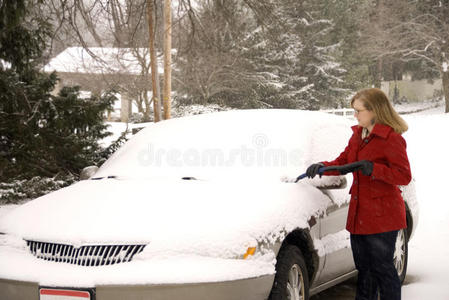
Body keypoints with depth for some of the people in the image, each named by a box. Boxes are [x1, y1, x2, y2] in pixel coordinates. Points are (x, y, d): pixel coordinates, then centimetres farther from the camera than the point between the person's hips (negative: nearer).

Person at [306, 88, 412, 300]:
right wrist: (322, 167, 1)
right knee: (364, 269, 16)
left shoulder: (392, 139, -14)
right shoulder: (357, 135, 13)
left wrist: (373, 169, -27)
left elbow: (404, 176, -18)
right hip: (359, 214, 8)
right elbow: (342, 162, 19)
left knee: (382, 268, 0)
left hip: (382, 216, -8)